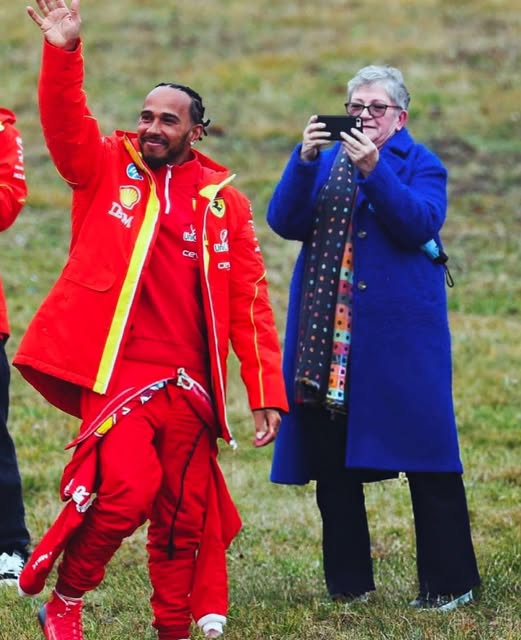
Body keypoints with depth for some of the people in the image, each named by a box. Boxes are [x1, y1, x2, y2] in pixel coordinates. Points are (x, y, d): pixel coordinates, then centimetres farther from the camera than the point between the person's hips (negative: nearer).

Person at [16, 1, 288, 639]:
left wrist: (266, 393, 3)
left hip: (188, 387, 3)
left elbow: (250, 305, 8)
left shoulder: (224, 203, 9)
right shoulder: (107, 170, 6)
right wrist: (62, 53, -28)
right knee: (126, 489, -21)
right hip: (117, 371, -3)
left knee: (185, 514, 6)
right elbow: (65, 123, -12)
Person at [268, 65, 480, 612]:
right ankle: (348, 584, 13)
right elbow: (284, 222, 2)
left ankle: (448, 582, -1)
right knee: (330, 461, 5)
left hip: (399, 333, -4)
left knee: (424, 452, -6)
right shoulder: (324, 160, 16)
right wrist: (304, 161, -13)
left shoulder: (420, 164, 4)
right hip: (327, 333, 4)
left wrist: (373, 170, -23)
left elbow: (421, 224, -14)